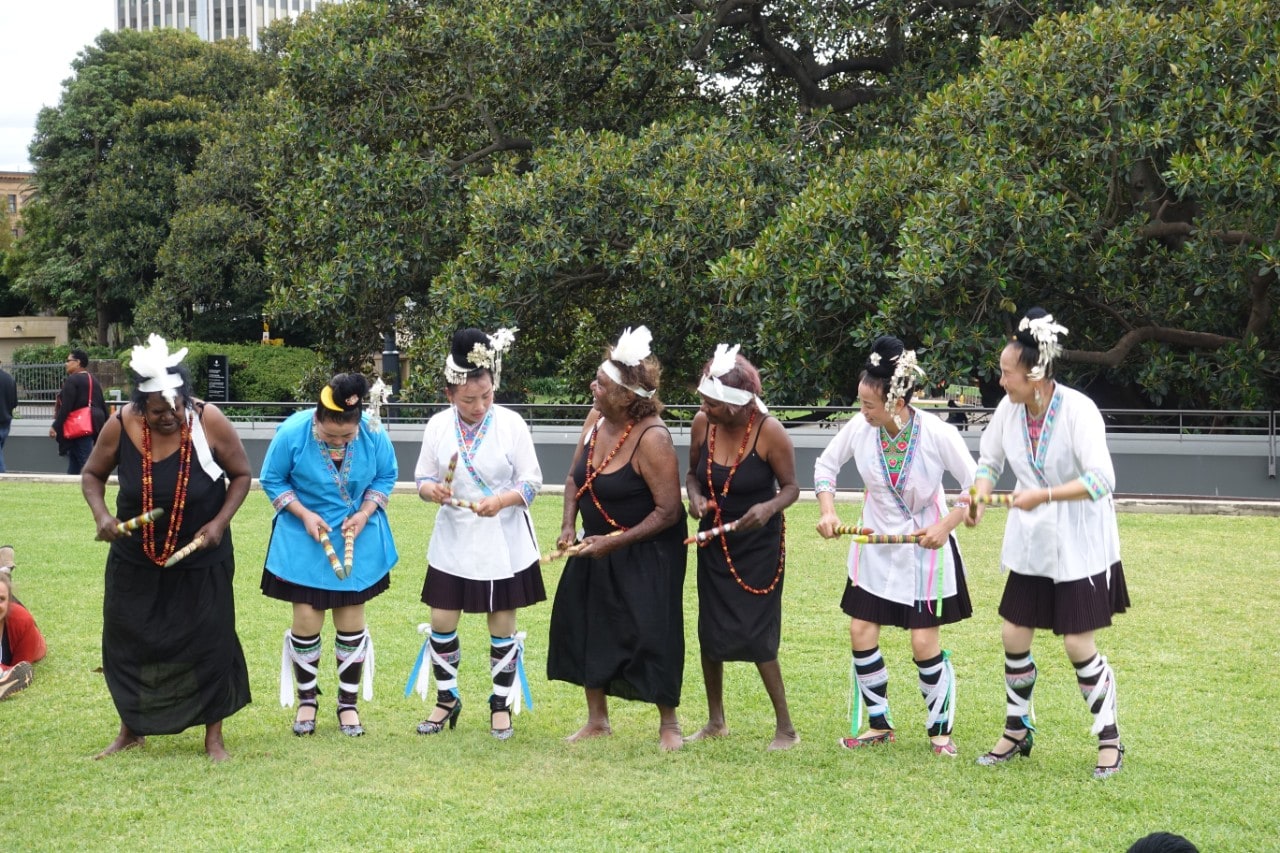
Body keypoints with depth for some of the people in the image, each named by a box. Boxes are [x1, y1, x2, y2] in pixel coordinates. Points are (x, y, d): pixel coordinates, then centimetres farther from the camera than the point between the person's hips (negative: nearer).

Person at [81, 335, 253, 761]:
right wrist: (101, 514, -17)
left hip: (201, 561, -2)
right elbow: (92, 475, 1)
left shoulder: (210, 422, -20)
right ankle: (131, 730, 28)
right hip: (135, 559, 2)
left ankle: (214, 737, 15)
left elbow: (241, 475, -5)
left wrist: (220, 521, -17)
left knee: (209, 641, 1)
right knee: (125, 640, 9)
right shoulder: (121, 426, -16)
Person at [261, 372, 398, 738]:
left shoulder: (374, 433, -16)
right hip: (304, 542, -1)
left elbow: (386, 476, 0)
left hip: (358, 541, 1)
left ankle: (348, 703, 19)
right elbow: (272, 480, -6)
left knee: (351, 621, 5)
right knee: (307, 620, -2)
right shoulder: (292, 432, -19)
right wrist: (304, 514, -18)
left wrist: (365, 513, -14)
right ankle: (306, 700, 19)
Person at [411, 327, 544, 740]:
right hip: (453, 540, 2)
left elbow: (531, 481, -8)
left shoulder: (511, 423, -11)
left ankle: (501, 705, 21)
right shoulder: (438, 426, -4)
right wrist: (432, 489, -20)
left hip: (504, 542, -2)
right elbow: (422, 477, 3)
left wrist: (502, 501, -26)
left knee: (502, 623, 7)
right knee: (442, 621, 5)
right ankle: (447, 698, 24)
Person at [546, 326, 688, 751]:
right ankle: (597, 719, 24)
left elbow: (668, 511, -23)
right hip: (597, 545, 8)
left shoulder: (652, 438, -26)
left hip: (646, 552, -8)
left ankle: (669, 724, 13)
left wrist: (615, 542, -21)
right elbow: (575, 477, 9)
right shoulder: (595, 418, -4)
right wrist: (568, 524, -5)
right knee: (582, 626, 10)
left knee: (650, 635, -5)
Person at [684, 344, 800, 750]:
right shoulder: (702, 424, -8)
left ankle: (786, 728, 7)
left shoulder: (770, 432, -21)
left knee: (755, 636, -7)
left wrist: (769, 508, -32)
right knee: (710, 631, 10)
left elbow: (791, 487, -12)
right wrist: (696, 498, -15)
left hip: (758, 545, -5)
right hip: (714, 542, 5)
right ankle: (716, 721, 27)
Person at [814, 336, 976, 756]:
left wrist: (945, 525, -23)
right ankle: (879, 724, 22)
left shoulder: (937, 433, -23)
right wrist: (827, 510, -10)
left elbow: (977, 487, -13)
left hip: (925, 550, -4)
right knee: (861, 633, 4)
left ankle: (940, 728, 19)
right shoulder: (859, 429, -14)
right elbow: (825, 464, 4)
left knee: (924, 643, -2)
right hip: (874, 547, 4)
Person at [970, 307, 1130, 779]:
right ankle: (1017, 731, 26)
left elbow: (1101, 479, -27)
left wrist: (1044, 496, -30)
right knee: (1014, 636, 8)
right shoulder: (1009, 408, -5)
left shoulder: (1078, 410, -22)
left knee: (1078, 645, -4)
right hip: (1030, 543, 6)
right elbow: (990, 460, 8)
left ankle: (1109, 739, 14)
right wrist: (980, 497, -11)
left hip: (1079, 545, -6)